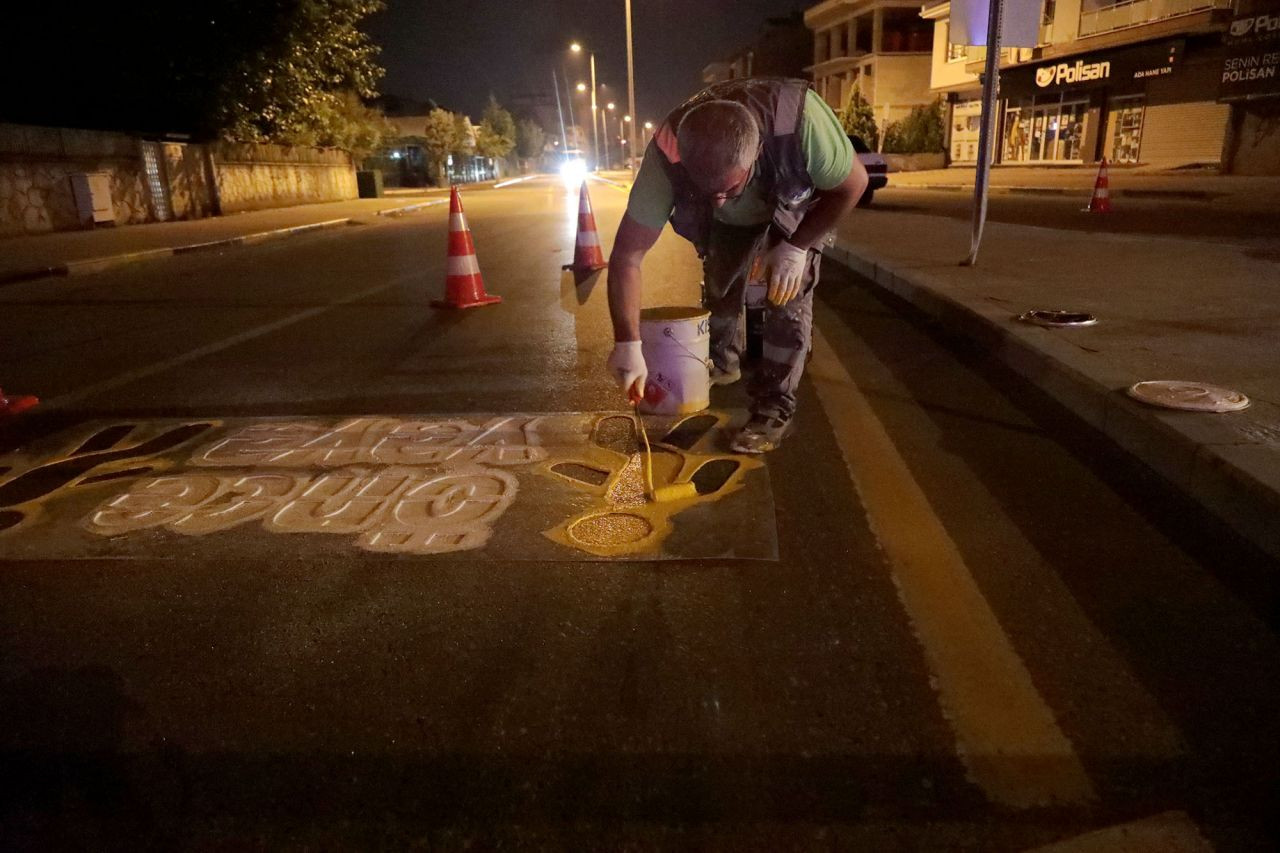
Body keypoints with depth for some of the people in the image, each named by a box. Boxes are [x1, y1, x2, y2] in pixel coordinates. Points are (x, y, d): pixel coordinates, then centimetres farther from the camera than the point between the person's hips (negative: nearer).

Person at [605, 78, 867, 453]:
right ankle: (723, 362, 35)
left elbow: (853, 183, -24)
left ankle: (774, 407, -4)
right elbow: (626, 256, -34)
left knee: (788, 296, -15)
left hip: (796, 208, -2)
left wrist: (797, 246, -28)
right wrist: (628, 343, -38)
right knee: (719, 285, 6)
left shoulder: (801, 118, -44)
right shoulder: (667, 155, -39)